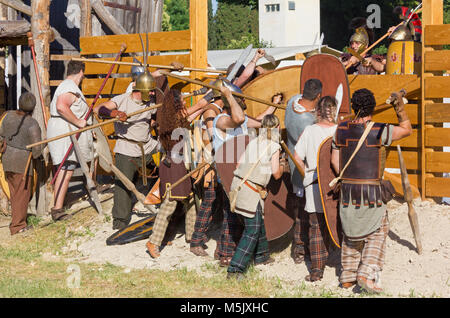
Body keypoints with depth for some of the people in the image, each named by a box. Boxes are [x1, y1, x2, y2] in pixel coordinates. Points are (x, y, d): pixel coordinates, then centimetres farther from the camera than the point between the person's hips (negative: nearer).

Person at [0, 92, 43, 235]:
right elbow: (37, 149, -15)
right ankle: (17, 226, 7)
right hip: (22, 161, -6)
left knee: (14, 192, 19)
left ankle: (18, 220, 29)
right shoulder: (32, 124, -17)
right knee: (22, 193, 4)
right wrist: (34, 155, 7)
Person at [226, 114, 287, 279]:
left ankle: (261, 255, 40)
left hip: (238, 185, 7)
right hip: (251, 190, -7)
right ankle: (235, 269, -11)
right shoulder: (274, 146, -5)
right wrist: (282, 164, 19)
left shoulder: (253, 142, 13)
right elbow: (276, 174, -2)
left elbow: (239, 164, 14)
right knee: (252, 230, -4)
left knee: (258, 222, 24)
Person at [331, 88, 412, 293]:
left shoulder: (341, 129, 2)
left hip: (347, 189, 4)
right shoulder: (379, 131, -10)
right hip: (371, 191, -4)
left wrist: (345, 181, 13)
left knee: (351, 234, 18)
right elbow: (407, 130, 4)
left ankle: (347, 277, 21)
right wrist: (400, 106, 3)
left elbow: (334, 160, 5)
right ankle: (367, 273, -4)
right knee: (377, 233, 10)